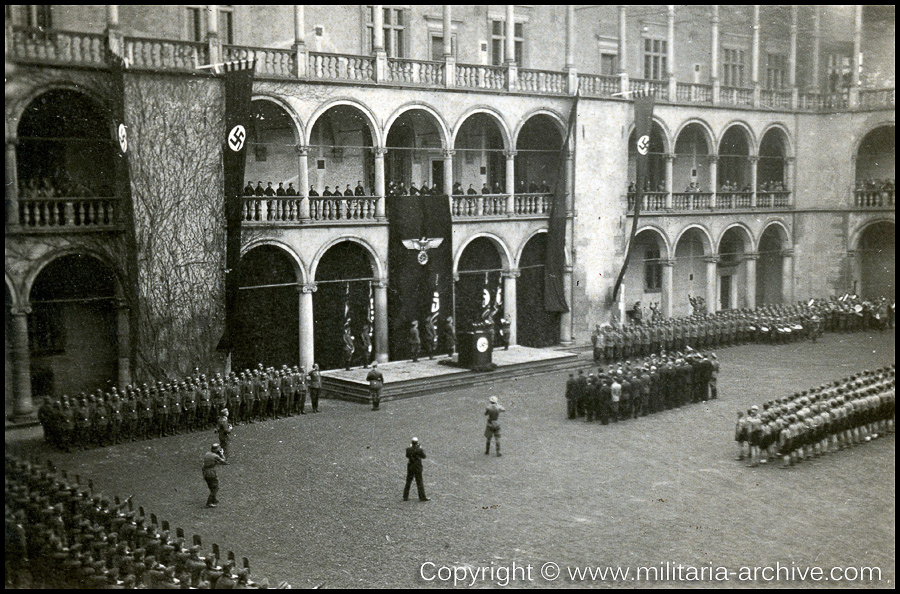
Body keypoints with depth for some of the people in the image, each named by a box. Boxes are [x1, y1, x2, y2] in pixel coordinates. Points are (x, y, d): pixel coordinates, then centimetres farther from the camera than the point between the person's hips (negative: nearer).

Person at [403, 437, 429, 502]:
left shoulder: (408, 449, -6)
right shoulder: (419, 450, -15)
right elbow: (424, 456, -1)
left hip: (410, 467, 4)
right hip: (417, 468, -3)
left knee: (408, 482, 12)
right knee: (419, 483, 2)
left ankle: (405, 497, 15)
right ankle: (422, 497, 3)